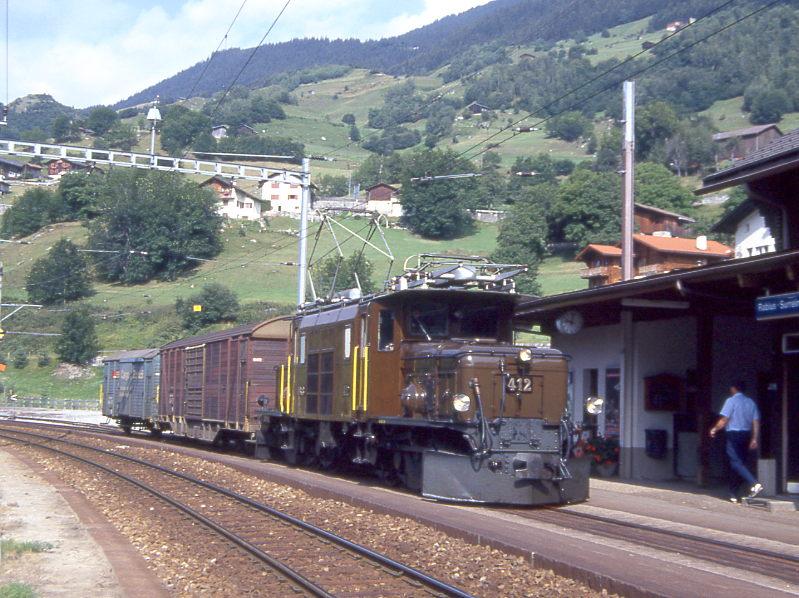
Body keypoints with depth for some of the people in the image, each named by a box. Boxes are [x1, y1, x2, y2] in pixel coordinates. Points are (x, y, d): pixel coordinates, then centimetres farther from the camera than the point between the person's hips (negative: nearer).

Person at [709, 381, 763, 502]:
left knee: (736, 463, -13)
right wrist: (754, 439, 10)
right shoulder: (751, 402, 13)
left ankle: (755, 484, -33)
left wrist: (715, 429, 6)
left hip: (734, 434, -7)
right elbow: (756, 422, 8)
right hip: (746, 434, 7)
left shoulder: (731, 400, -5)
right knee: (740, 463, 12)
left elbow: (724, 420, -10)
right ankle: (733, 494, 16)